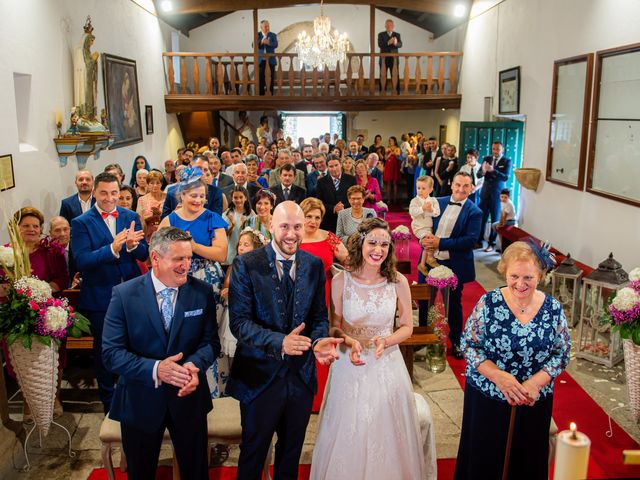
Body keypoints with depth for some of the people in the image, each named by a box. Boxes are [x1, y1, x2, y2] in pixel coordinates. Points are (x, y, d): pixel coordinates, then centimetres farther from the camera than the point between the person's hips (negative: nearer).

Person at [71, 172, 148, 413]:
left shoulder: (131, 217, 0)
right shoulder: (81, 223, -9)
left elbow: (144, 254, -4)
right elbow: (81, 260, -20)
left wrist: (132, 245, -27)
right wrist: (112, 248, -35)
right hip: (100, 296, -2)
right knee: (103, 348, 15)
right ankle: (108, 399, 36)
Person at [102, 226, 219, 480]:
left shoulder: (202, 292, -7)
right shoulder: (124, 294, -13)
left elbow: (211, 341, -3)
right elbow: (111, 352, -14)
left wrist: (195, 364, -25)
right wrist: (154, 369, -29)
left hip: (189, 397, 1)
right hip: (140, 402, -1)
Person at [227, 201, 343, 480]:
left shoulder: (314, 266, 0)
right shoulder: (246, 265, -13)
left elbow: (319, 316, 4)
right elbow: (239, 322, -18)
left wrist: (319, 341, -18)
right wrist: (279, 342, -33)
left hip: (302, 376, 4)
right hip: (260, 376, -3)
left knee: (292, 450, 24)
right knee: (253, 452, 18)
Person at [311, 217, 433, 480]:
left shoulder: (398, 281, -8)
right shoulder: (341, 281, -11)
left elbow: (407, 327, 2)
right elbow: (333, 327, -1)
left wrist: (385, 342, -16)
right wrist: (349, 341, -21)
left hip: (387, 365, 1)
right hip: (350, 366, 0)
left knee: (386, 435, 15)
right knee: (348, 437, 13)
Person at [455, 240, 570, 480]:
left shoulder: (554, 309, -6)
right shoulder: (488, 303, -11)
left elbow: (561, 354, 0)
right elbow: (468, 345, -8)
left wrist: (535, 382, -16)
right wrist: (498, 376, -20)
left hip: (534, 403, 2)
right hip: (486, 398, -1)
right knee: (483, 459, 12)